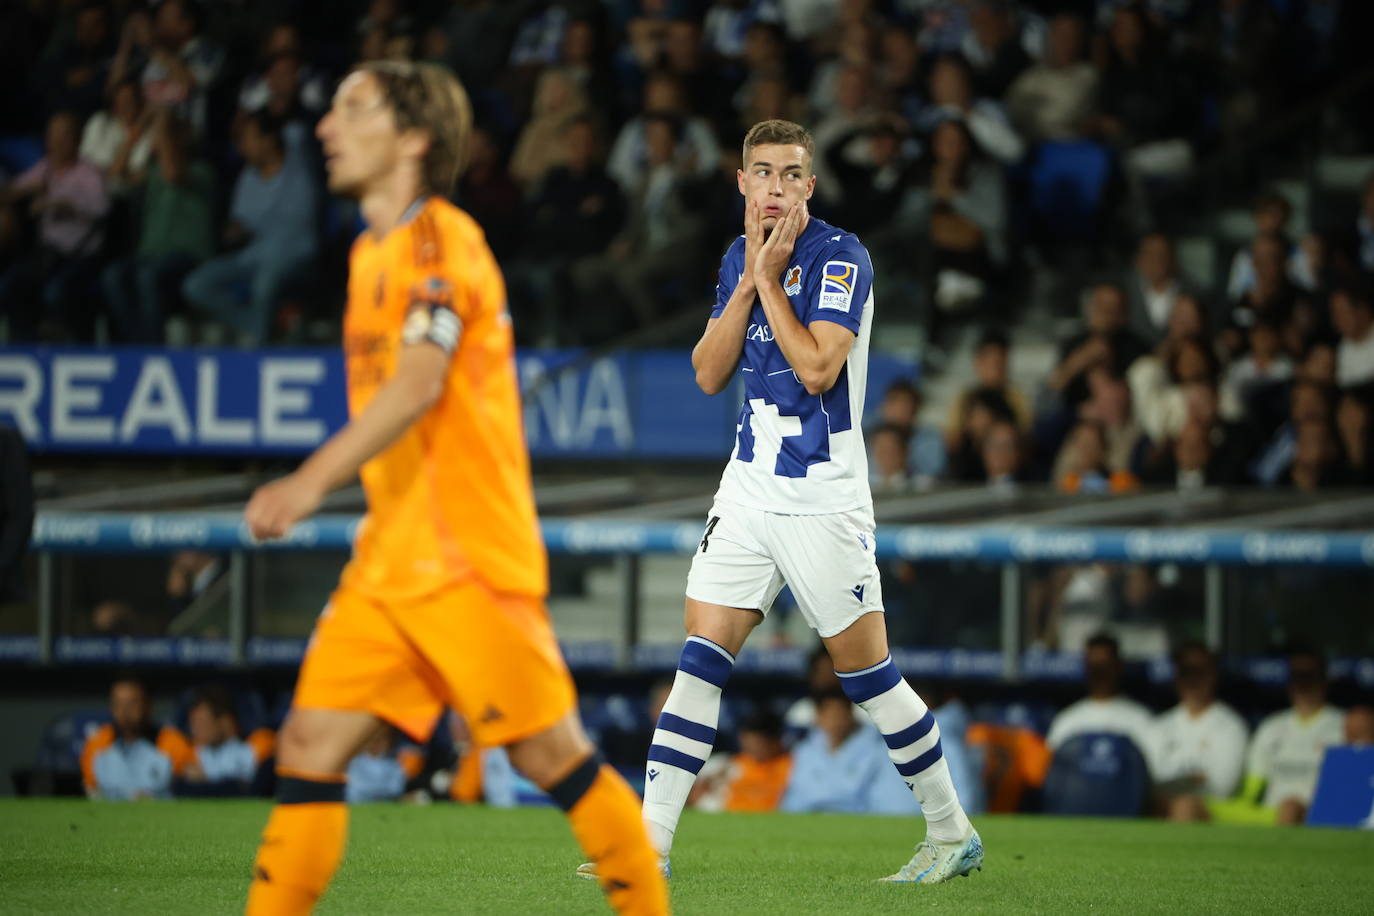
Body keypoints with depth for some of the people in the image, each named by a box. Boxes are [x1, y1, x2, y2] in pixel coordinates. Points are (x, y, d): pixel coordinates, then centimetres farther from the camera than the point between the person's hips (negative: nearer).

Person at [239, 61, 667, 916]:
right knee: (311, 745, -3)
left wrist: (312, 481, -34)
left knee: (553, 757, -3)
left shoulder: (441, 238, -10)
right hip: (386, 560, 8)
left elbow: (418, 384, -24)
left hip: (466, 557, -8)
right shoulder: (372, 252, 17)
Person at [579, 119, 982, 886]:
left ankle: (953, 835, 14)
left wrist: (768, 278, -16)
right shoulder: (740, 258, 10)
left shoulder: (840, 256, -12)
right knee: (700, 662, -3)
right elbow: (709, 374, 4)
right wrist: (748, 281, -6)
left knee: (868, 676, 0)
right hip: (749, 492, 6)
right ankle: (651, 844, -4)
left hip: (823, 500, -6)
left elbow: (817, 368, -21)